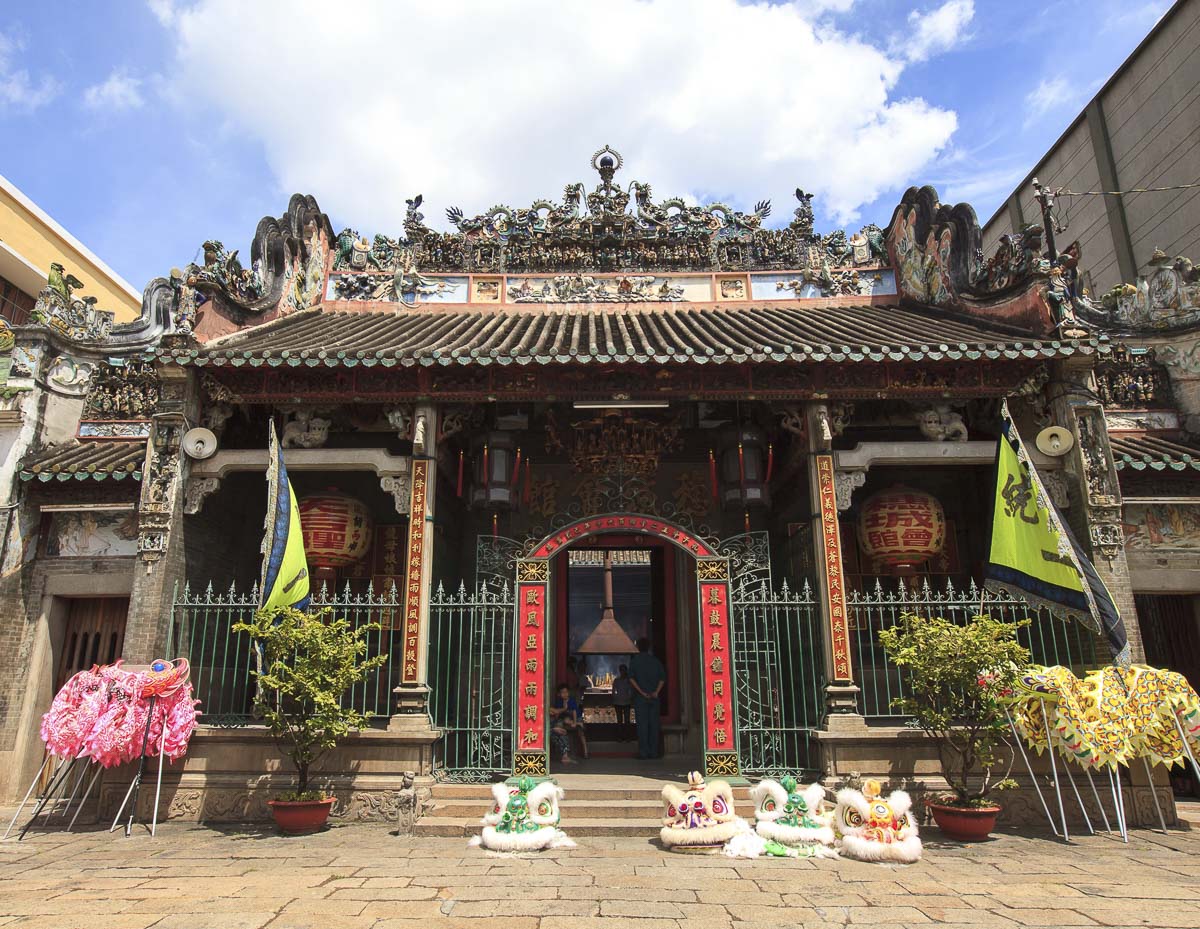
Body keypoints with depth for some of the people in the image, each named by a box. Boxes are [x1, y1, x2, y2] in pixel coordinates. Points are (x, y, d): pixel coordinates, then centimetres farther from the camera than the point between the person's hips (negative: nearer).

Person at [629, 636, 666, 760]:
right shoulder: (655, 661, 7)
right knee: (654, 724, 6)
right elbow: (662, 678, 1)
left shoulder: (635, 661, 0)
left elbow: (632, 678, -10)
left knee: (642, 724, -1)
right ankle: (653, 751, 8)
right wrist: (656, 691, -3)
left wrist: (641, 692, -11)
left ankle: (643, 751, -3)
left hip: (640, 697, -3)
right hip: (654, 697, 3)